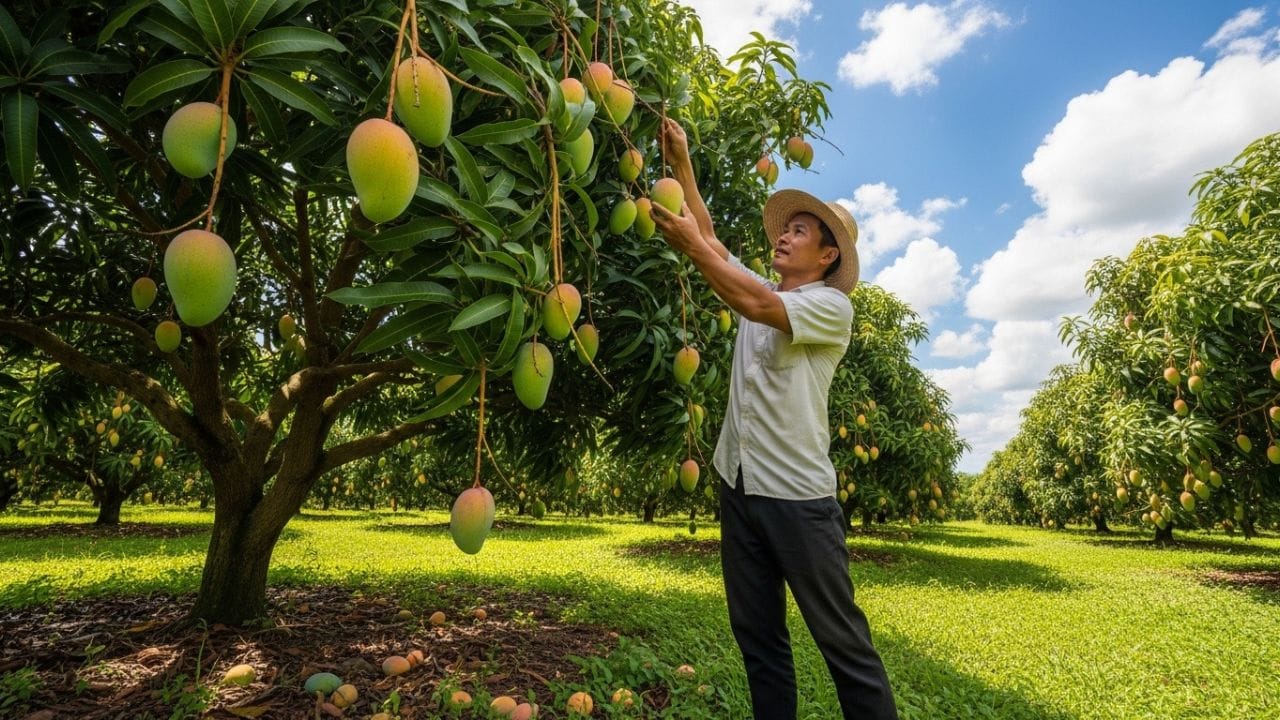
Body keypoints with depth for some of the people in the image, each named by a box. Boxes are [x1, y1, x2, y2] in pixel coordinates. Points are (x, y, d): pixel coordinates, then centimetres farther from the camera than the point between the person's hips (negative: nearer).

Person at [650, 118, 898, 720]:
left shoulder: (832, 306, -5)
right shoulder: (759, 294, 15)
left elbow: (756, 305, -21)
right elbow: (711, 236, 10)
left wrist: (689, 246, -17)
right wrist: (681, 162, 5)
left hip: (797, 494, -6)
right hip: (740, 486, 7)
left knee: (841, 638, 2)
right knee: (757, 636, 12)